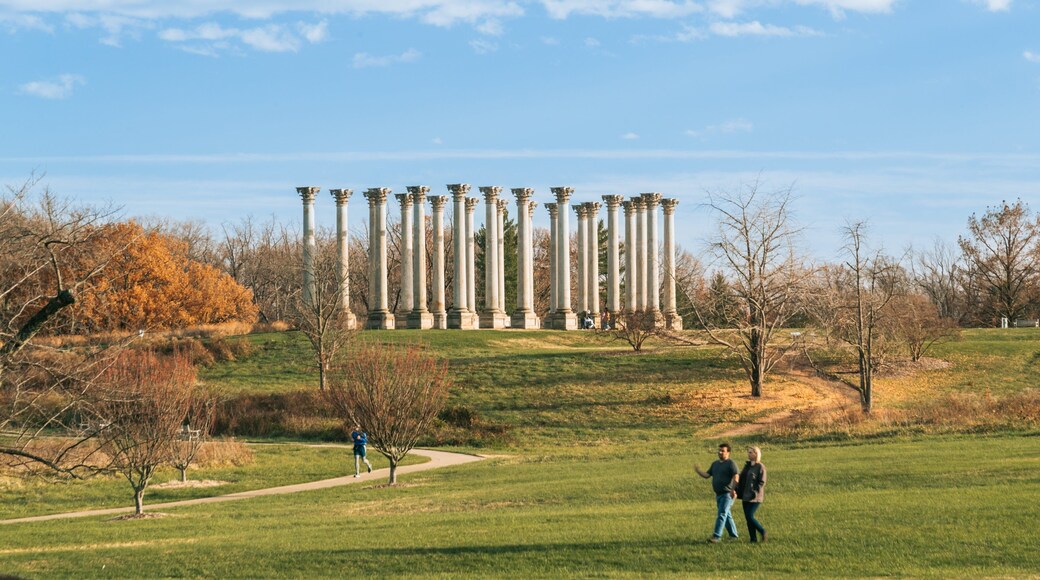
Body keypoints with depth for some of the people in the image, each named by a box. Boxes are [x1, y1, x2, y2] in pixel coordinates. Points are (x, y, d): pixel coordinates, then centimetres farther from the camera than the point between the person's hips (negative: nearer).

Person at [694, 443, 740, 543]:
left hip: (727, 494, -8)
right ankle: (733, 535, 26)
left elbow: (736, 476, -19)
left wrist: (733, 489, -33)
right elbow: (707, 475, 13)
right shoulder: (715, 463, 16)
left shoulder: (731, 463, -8)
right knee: (727, 515, 15)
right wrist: (698, 471, -6)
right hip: (718, 494, 8)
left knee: (722, 514, -14)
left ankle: (716, 536, -20)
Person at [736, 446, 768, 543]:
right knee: (748, 518, 5)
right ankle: (753, 538, 11)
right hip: (746, 497, 8)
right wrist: (739, 493, 9)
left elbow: (761, 483, -12)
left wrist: (754, 493, -19)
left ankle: (762, 532, 5)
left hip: (755, 498, -8)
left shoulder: (760, 467, -8)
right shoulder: (747, 466, 14)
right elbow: (741, 480, 16)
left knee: (750, 516, -14)